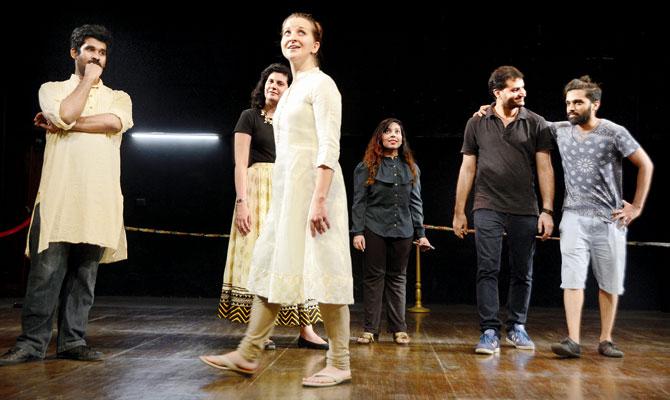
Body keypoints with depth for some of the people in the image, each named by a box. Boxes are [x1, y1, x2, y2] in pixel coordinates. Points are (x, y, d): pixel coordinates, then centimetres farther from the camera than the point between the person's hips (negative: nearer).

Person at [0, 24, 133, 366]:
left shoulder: (118, 97, 19)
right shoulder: (52, 90, 15)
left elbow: (114, 122, -6)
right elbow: (65, 115, -9)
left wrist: (63, 124, -5)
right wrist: (89, 79, 4)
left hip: (100, 197, 2)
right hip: (59, 194, -2)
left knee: (84, 273, 4)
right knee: (46, 270, -6)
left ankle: (73, 341, 10)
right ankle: (32, 343, 0)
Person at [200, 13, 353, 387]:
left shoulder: (321, 84, -6)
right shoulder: (292, 90, 21)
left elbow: (329, 146, -16)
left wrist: (319, 199, -24)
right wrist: (284, 197, 20)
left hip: (314, 185, -9)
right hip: (287, 188, 9)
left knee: (324, 269, -6)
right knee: (271, 266, 9)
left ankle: (340, 364, 2)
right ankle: (248, 354, 15)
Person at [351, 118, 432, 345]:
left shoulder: (410, 168, 13)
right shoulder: (366, 167, 3)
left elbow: (415, 203, 12)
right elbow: (359, 202, -1)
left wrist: (420, 233, 7)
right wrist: (357, 232, -9)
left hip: (403, 230, 3)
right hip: (374, 230, -3)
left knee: (398, 277, 7)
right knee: (374, 277, 0)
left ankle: (399, 328, 11)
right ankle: (370, 329, 5)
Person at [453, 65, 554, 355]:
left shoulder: (536, 124, 5)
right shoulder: (477, 124, 6)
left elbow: (545, 169, 3)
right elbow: (467, 169, 8)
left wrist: (547, 210, -4)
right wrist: (459, 211, 6)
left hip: (525, 211, 1)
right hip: (488, 208, -1)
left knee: (522, 273, 8)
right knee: (488, 271, -6)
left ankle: (517, 328, 23)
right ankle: (489, 332, -2)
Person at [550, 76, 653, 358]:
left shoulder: (614, 133, -5)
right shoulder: (560, 130, 3)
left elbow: (645, 165, 1)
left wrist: (637, 206, -1)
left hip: (610, 219, -1)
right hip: (574, 218, 1)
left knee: (610, 283, 6)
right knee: (572, 279, -10)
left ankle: (606, 340, 18)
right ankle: (573, 341, -10)